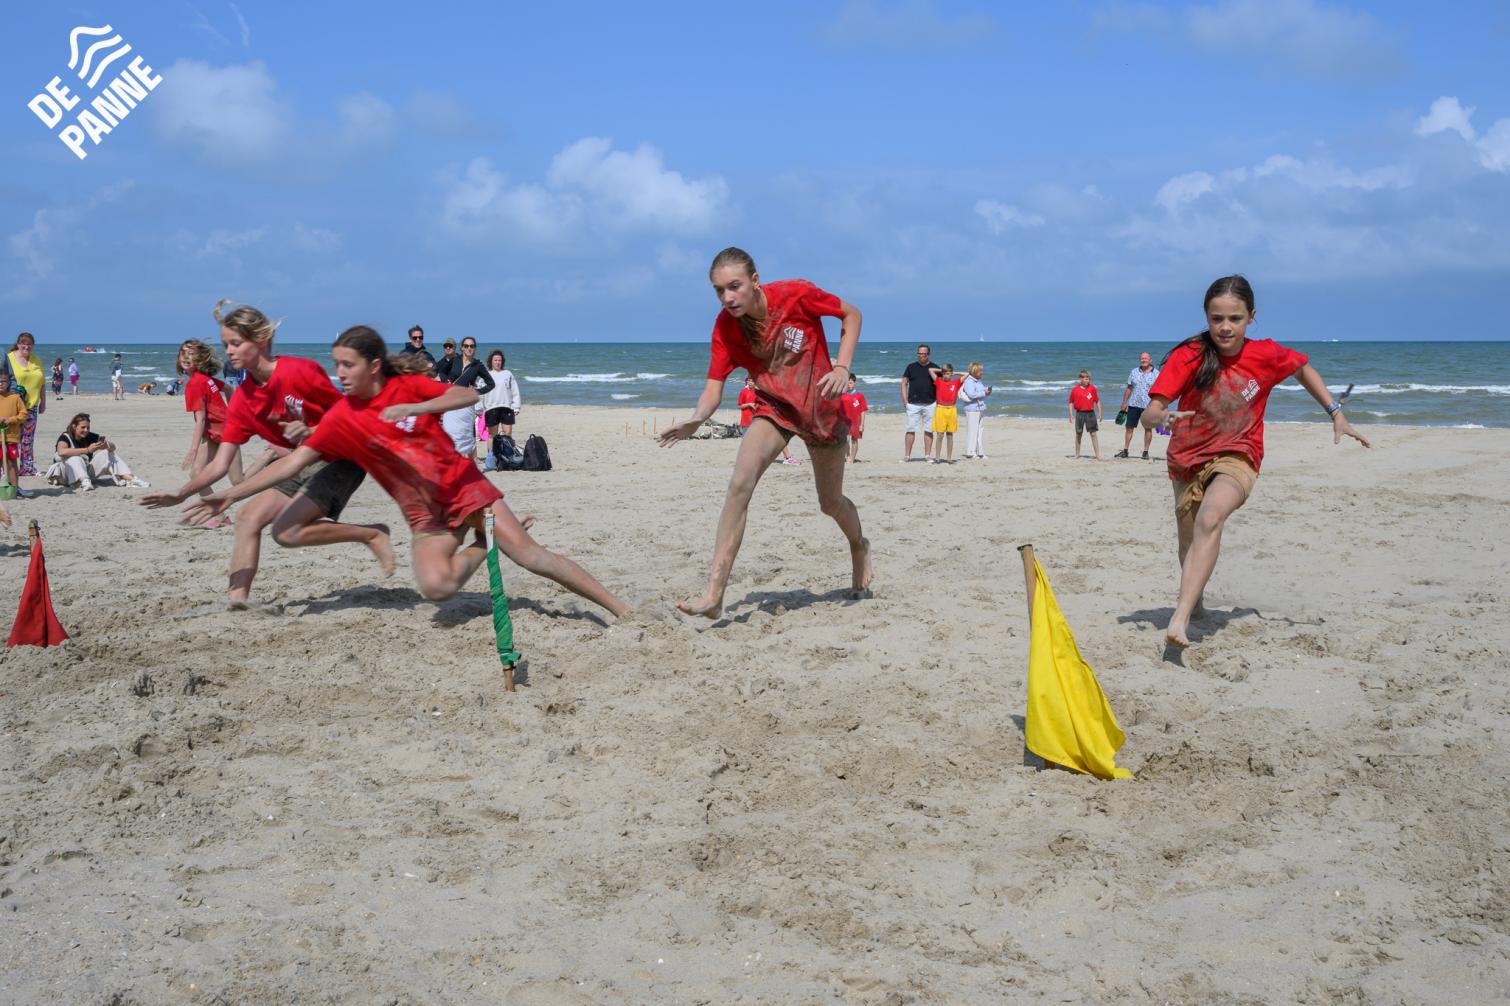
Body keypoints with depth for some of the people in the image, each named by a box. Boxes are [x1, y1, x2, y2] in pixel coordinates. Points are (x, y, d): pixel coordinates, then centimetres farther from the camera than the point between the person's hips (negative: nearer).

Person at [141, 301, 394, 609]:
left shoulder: (299, 371, -20)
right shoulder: (241, 401, 0)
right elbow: (220, 464, -3)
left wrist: (309, 432, -26)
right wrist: (181, 494, -15)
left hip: (341, 458, -8)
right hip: (302, 465, 8)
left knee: (287, 531, -20)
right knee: (247, 517, -4)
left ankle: (372, 534, -8)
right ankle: (237, 598, -5)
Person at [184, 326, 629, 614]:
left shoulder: (408, 385, -7)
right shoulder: (342, 418, -4)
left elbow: (469, 396, -19)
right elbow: (294, 461, -4)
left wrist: (414, 408, -33)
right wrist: (230, 495, -9)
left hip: (463, 485, -2)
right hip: (426, 514, 2)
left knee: (531, 555, -15)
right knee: (436, 585, -25)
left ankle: (621, 609, -8)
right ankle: (484, 545, 6)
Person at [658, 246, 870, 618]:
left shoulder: (795, 294, -22)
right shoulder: (725, 327, -14)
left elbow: (851, 314, -7)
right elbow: (713, 389, -15)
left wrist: (842, 368, -19)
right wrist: (695, 421, -36)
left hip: (820, 405, -1)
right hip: (773, 407, 1)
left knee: (831, 503, 12)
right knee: (740, 483, -23)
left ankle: (859, 548, 49)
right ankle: (714, 593, -28)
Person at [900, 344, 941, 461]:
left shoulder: (935, 368, 8)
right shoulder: (911, 367, 7)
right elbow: (904, 383, 8)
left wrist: (938, 400, 2)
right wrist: (905, 401, -1)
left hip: (930, 404, 1)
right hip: (913, 404, -1)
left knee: (929, 430, 2)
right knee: (911, 430, -3)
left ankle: (927, 456, 8)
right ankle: (907, 455, 0)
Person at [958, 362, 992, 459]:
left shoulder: (980, 382, 18)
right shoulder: (968, 381, -9)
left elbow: (985, 393, 25)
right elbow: (971, 394, -21)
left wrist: (988, 391, 3)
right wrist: (983, 393, -13)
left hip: (981, 409, 9)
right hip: (971, 409, -9)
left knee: (980, 431, 10)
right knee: (972, 430, -9)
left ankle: (980, 452, 15)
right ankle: (970, 453, -8)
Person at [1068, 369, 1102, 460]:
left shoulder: (1092, 388, 1)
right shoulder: (1075, 389, -1)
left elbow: (1097, 401, 6)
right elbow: (1071, 402, 6)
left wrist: (1100, 414, 3)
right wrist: (1071, 416, 2)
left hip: (1090, 413, 0)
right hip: (1079, 413, 0)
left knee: (1093, 434, -2)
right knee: (1078, 434, 8)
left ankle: (1098, 455, -1)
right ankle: (1077, 454, 18)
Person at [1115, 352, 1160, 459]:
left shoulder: (1156, 374, -1)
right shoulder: (1134, 372, 8)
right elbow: (1129, 388, 11)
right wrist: (1124, 403, 9)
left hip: (1148, 406, -2)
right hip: (1133, 405, 2)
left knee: (1148, 428, 4)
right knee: (1129, 427, 4)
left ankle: (1145, 452, 12)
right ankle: (1125, 451, 10)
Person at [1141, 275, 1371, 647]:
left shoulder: (1266, 355, -11)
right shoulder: (1188, 357, -16)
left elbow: (1303, 368, 13)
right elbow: (1148, 417, -21)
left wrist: (1336, 414, 8)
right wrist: (1162, 417, -44)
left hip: (1236, 457, -2)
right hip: (1188, 460, 2)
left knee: (1211, 518, -31)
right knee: (1190, 546, 13)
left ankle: (1180, 619, -41)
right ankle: (1194, 600, 48)